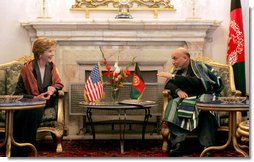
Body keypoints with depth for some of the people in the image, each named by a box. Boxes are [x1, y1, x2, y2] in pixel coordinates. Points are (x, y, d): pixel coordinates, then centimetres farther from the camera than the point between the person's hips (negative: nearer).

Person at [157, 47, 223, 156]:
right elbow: (168, 84, 8)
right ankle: (176, 143, -37)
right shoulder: (179, 70, 13)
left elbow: (197, 83, -26)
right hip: (187, 98, 5)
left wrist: (173, 77, -25)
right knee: (174, 105, -28)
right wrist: (178, 90, -15)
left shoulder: (198, 66, -7)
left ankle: (207, 146, -38)